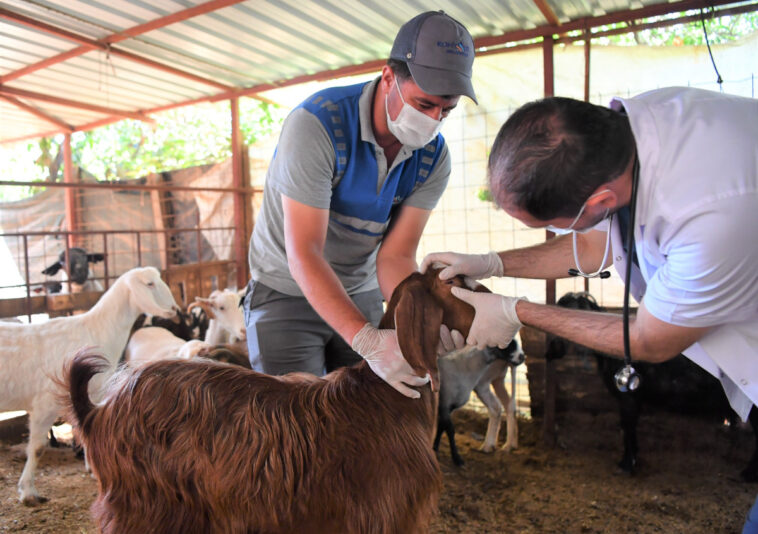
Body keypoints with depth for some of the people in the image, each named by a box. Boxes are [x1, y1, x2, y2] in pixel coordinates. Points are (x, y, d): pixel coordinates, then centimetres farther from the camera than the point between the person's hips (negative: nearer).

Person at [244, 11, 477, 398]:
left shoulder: (433, 158, -10)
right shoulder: (316, 124, -27)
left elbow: (395, 256, -13)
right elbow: (304, 254, -31)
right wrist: (367, 340, -41)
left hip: (360, 293, 5)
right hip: (286, 292, -4)